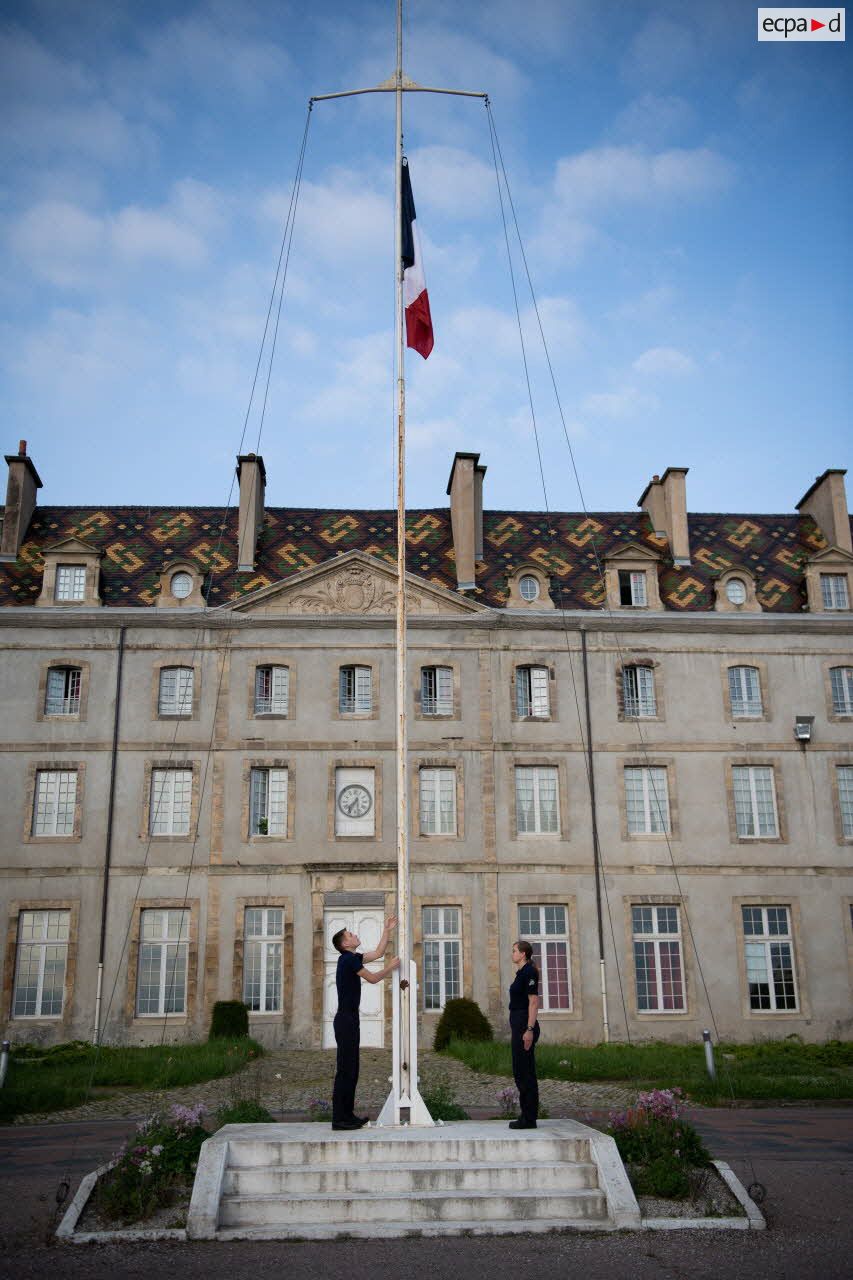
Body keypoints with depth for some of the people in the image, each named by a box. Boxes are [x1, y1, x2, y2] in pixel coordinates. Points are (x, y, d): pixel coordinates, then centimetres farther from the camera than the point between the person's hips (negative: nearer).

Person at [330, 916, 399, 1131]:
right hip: (346, 1020, -10)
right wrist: (391, 967, 8)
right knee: (345, 1069, -8)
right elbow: (373, 979, -7)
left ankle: (347, 1114, 16)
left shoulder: (352, 958, 15)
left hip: (349, 1020, 10)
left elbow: (378, 953, 26)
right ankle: (339, 1118, -5)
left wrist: (387, 930, 25)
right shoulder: (349, 959, -13)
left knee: (351, 1069, 12)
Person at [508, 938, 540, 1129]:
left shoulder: (529, 972, -13)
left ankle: (529, 1119, -3)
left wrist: (529, 1030, -23)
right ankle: (527, 1116, 16)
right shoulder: (521, 973, 17)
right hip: (518, 1026, 10)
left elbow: (534, 1002, -19)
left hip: (525, 1026, -10)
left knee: (524, 1072, -7)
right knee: (521, 1072, 12)